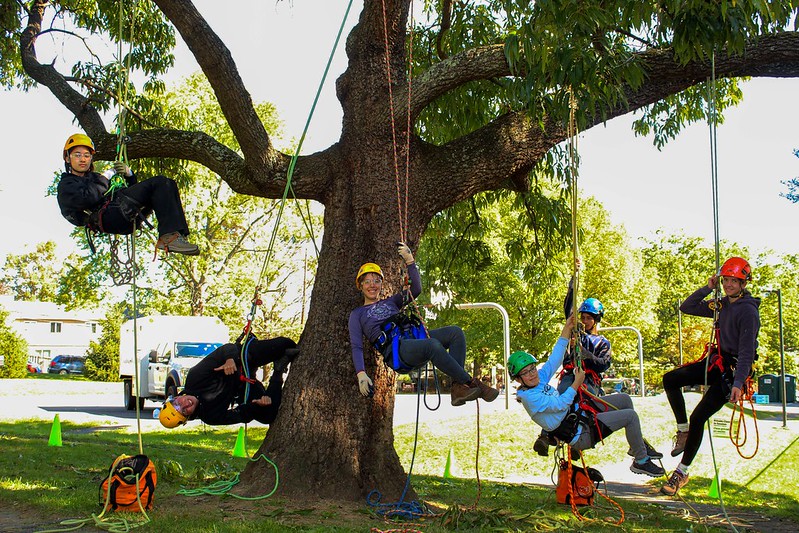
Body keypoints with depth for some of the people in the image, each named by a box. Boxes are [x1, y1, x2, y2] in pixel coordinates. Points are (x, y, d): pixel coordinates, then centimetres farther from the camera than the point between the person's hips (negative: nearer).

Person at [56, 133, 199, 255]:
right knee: (158, 183, -20)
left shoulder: (95, 178, 38)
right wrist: (105, 179, 3)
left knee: (167, 184, -6)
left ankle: (171, 236, -26)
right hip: (107, 218, -8)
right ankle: (170, 235, -35)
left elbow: (131, 193, 30)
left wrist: (128, 174, 11)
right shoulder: (66, 185, 14)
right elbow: (88, 198, -10)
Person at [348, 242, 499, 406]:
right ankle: (471, 383, -30)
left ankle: (458, 388, -30)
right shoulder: (357, 314, 18)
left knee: (455, 332, -18)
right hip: (395, 351, -6)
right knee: (433, 345, -36)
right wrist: (361, 374, -10)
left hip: (413, 339, 6)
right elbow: (356, 347, 6)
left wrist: (410, 261, 9)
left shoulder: (390, 302, 31)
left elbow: (416, 289, 18)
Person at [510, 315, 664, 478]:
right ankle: (641, 461, 5)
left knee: (624, 399, 16)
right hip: (581, 434, -10)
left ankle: (638, 444, 31)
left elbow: (555, 359, 5)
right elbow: (561, 404, -27)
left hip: (580, 412, 10)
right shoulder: (529, 397, -24)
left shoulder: (540, 378, 2)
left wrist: (567, 329, 1)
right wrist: (577, 382, -19)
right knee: (631, 415, -12)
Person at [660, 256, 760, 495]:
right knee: (670, 380, -1)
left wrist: (738, 383, -30)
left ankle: (682, 473, -2)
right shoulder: (720, 305, 8)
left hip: (733, 369, -8)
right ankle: (683, 431, 10)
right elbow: (687, 307, 14)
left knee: (698, 417, -13)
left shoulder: (748, 311, -16)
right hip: (716, 361, 8)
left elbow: (747, 351, -22)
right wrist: (707, 288, 1)